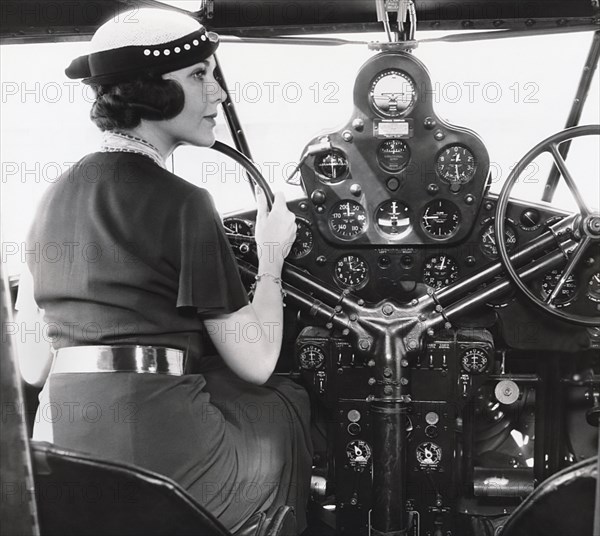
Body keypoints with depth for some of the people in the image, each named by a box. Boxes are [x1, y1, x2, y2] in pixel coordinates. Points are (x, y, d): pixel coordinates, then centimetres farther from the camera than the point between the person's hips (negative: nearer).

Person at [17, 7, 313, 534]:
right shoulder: (180, 204, -12)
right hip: (161, 447, -7)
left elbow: (29, 366, 11)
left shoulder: (57, 195, 8)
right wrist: (271, 257, 8)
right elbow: (255, 363, -7)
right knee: (292, 402, 22)